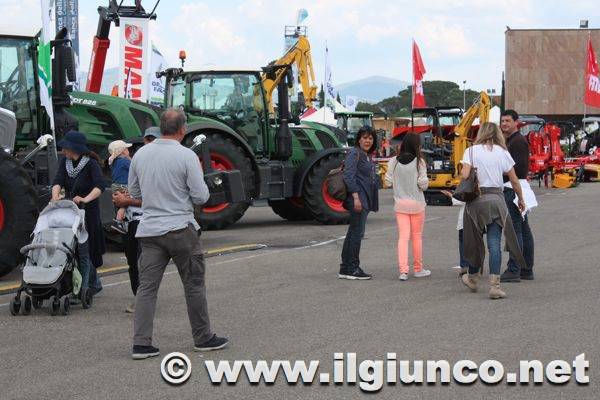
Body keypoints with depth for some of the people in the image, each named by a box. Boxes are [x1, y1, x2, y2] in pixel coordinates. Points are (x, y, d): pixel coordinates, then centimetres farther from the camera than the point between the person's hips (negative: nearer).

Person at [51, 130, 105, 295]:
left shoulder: (91, 164, -15)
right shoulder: (64, 161, 2)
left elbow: (100, 186, -29)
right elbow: (58, 180, -11)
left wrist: (86, 199, -44)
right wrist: (55, 195, -31)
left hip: (88, 212, -7)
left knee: (84, 252, -7)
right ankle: (95, 283, 28)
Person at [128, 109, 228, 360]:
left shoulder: (140, 154, 4)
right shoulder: (187, 156, -11)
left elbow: (134, 193, 14)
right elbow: (201, 197, -10)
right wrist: (198, 176, 7)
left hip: (149, 229, 4)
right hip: (180, 229, -4)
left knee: (147, 287, 3)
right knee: (194, 285, 9)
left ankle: (141, 343, -2)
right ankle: (203, 338, 18)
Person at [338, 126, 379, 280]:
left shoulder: (367, 156, 20)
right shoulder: (354, 153, -9)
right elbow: (349, 176, -18)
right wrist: (356, 197, -24)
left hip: (365, 200, 10)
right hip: (358, 198, -10)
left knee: (353, 233, 10)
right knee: (357, 232, -8)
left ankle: (345, 269, 13)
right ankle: (353, 269, -4)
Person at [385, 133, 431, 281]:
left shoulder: (393, 162, -3)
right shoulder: (419, 162, -12)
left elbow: (388, 181, -1)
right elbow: (423, 184, -13)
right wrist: (425, 183, 9)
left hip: (400, 203, 2)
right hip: (416, 203, -2)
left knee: (403, 236, 2)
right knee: (417, 236, 12)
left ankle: (403, 270, -10)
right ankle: (418, 269, 23)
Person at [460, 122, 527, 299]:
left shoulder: (471, 151, 1)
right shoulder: (502, 152, 5)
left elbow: (464, 175, -12)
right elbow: (514, 180, 7)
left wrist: (462, 172, 10)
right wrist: (521, 199, 20)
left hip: (476, 199, 0)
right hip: (496, 199, 0)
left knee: (475, 240, 15)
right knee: (494, 243, -3)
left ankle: (473, 278, 32)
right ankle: (494, 285, -10)